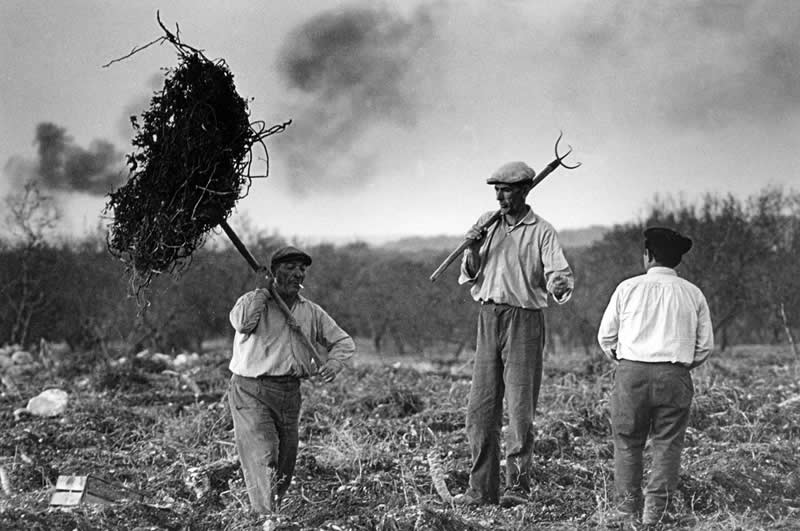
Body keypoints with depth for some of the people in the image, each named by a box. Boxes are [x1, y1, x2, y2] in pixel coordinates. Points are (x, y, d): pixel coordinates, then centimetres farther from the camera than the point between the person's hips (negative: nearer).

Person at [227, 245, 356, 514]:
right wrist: (263, 290, -14)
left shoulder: (311, 312, 12)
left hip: (290, 393, 6)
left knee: (285, 467, 9)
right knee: (262, 461, -17)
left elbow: (343, 341, 18)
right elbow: (241, 322, -25)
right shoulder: (253, 300, -1)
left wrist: (333, 363, -4)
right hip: (252, 392, -6)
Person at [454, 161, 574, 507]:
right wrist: (472, 249, -7)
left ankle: (518, 486, 0)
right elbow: (469, 277, 12)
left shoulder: (542, 232, -2)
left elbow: (559, 276, -11)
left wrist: (561, 287, -34)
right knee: (480, 408, 4)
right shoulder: (487, 222, 11)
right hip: (488, 318, 5)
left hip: (524, 320, -4)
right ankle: (482, 489, 10)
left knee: (520, 407, -5)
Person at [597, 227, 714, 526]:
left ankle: (627, 510, 7)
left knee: (627, 443, 8)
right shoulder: (693, 294, 8)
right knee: (667, 445, 4)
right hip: (675, 377, 1)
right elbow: (705, 344, 8)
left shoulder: (628, 288, 4)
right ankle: (656, 512, -2)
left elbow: (606, 336, 7)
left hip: (631, 372, -1)